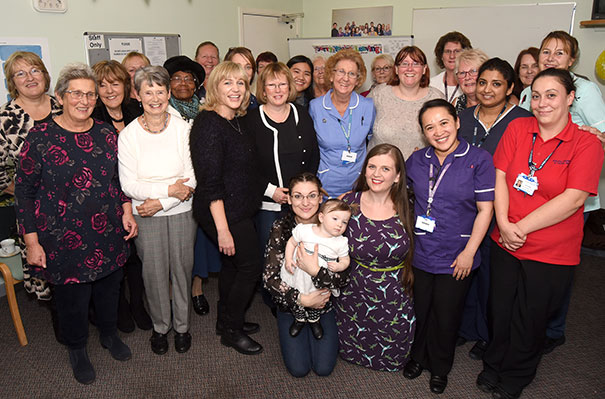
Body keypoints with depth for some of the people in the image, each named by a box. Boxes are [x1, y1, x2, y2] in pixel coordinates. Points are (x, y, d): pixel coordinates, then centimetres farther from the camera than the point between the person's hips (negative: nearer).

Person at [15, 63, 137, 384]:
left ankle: (109, 334, 47)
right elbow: (24, 191, -7)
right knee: (72, 297, 12)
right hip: (64, 241, -4)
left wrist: (126, 211, 3)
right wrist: (32, 242, -9)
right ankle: (77, 349, 39)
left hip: (109, 236, 4)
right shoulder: (40, 137, -11)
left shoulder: (106, 133, 2)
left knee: (109, 288, 20)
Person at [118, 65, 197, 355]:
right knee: (154, 272, 8)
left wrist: (160, 201, -14)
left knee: (182, 268, 10)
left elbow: (192, 178, -6)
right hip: (146, 216, 0)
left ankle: (181, 325, 30)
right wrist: (169, 189, -17)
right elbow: (129, 185, -8)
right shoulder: (128, 135, -5)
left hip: (181, 211, 1)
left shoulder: (183, 128, -4)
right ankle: (160, 326, 31)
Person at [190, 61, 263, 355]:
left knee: (232, 264, 19)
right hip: (224, 212, -9)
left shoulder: (237, 121, 8)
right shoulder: (208, 123, -20)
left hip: (241, 209, 9)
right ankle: (231, 330, 19)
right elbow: (209, 182, -24)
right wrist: (222, 228, -25)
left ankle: (227, 320, 38)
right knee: (250, 266, 1)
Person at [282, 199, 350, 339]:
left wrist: (338, 266, -20)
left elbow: (345, 260, 2)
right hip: (298, 277, 0)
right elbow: (292, 242, 2)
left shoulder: (341, 242, -7)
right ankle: (299, 319, 44)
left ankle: (314, 320, 46)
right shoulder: (304, 230, -11)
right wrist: (288, 259, -9)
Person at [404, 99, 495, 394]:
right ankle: (418, 357, 42)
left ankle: (440, 367, 37)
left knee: (446, 315, 12)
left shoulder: (478, 159, -12)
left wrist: (469, 252, -12)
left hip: (456, 258, -3)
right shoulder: (417, 160, 1)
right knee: (420, 309, 17)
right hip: (420, 252, 3)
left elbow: (485, 209, -10)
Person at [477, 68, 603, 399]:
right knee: (499, 311, 17)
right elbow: (500, 177, -2)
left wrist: (521, 228, -19)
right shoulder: (517, 128, 0)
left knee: (530, 320, 15)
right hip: (505, 244, 3)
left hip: (551, 254, -3)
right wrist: (503, 224, -14)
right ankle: (493, 366, 43)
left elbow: (573, 199, -19)